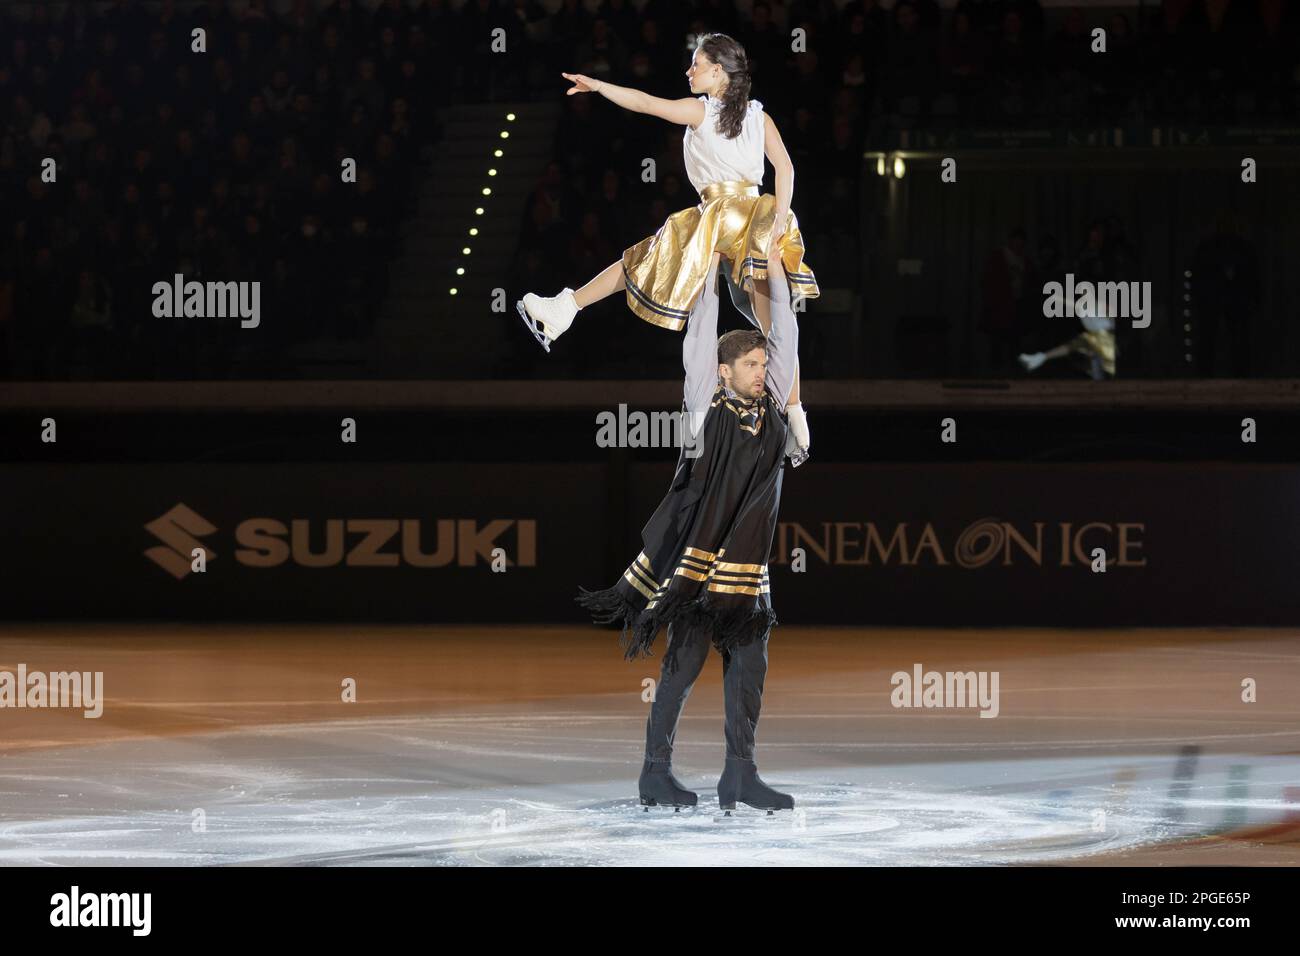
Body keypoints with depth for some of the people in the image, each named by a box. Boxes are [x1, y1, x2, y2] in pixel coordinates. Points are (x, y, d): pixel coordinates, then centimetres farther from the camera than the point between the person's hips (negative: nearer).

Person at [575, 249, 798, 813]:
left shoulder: (770, 411, 10)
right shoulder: (708, 412, -3)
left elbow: (786, 340, 12)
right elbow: (699, 342, -4)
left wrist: (775, 268, 13)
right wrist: (711, 270, 1)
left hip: (748, 571, 5)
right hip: (699, 566, -5)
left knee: (749, 667, 2)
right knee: (683, 666, -3)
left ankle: (740, 776, 5)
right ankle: (656, 771, 2)